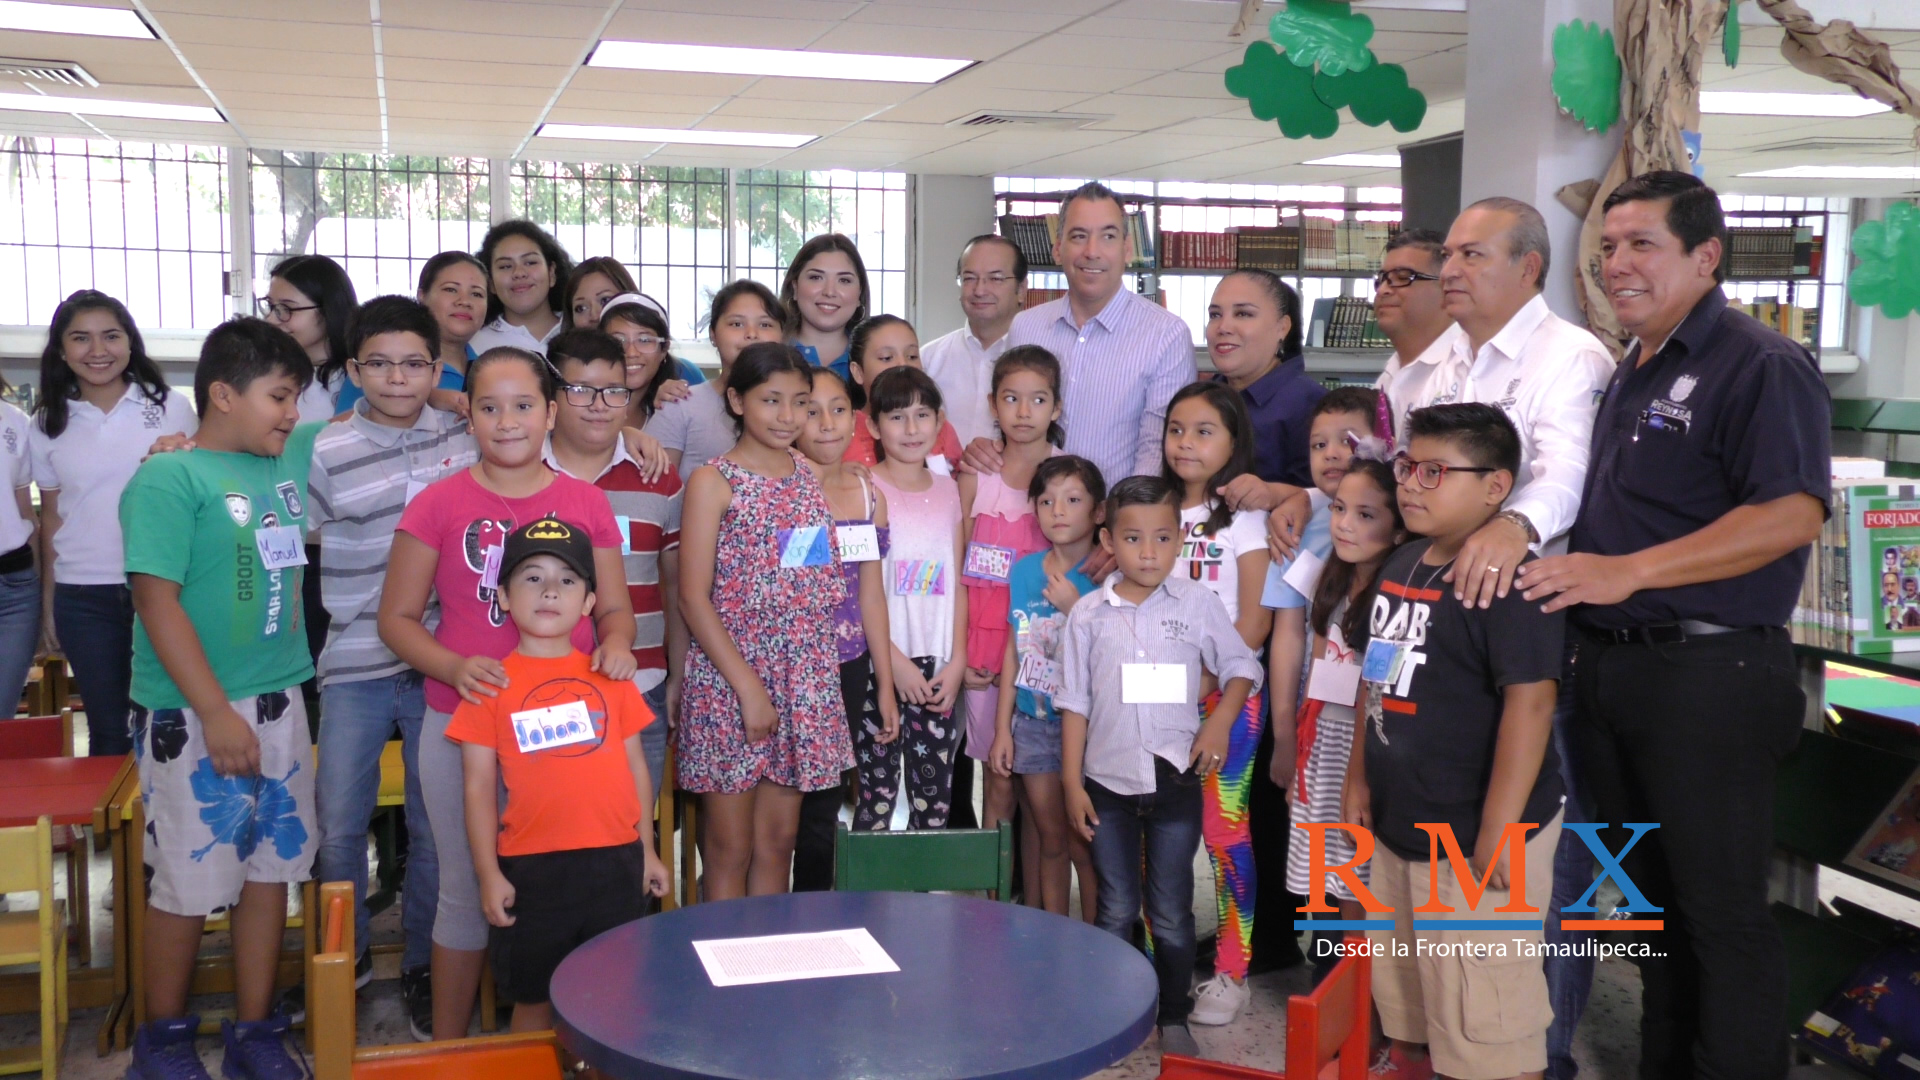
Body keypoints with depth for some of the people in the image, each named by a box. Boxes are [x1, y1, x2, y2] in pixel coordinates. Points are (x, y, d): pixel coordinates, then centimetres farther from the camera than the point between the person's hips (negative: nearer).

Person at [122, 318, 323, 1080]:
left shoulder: (293, 460, 8)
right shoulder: (169, 480, -11)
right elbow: (156, 600, -17)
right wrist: (217, 714, -20)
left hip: (279, 705, 7)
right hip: (195, 716, -6)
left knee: (271, 869, 11)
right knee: (188, 882, 3)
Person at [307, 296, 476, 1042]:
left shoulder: (467, 439, 3)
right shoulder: (327, 453, -3)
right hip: (356, 666, -1)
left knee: (435, 826, 8)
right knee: (339, 825, 5)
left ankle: (421, 966, 26)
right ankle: (346, 957, 28)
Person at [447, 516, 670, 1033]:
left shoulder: (611, 677, 7)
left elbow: (636, 767, 11)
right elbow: (479, 786, -1)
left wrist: (647, 850, 9)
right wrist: (489, 873, -5)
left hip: (616, 862, 2)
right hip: (533, 868, -2)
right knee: (534, 996, 10)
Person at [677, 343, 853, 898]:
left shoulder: (813, 477, 9)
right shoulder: (714, 482, -6)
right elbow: (694, 598, -11)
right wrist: (747, 686, -15)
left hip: (804, 679, 5)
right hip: (728, 673, -5)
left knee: (778, 841, 12)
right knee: (730, 847, 3)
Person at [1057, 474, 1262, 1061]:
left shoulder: (1198, 603, -3)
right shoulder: (1089, 614, -1)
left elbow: (1241, 667, 7)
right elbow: (1074, 702, 2)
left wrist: (1220, 721, -10)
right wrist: (1072, 783, 0)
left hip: (1175, 780, -1)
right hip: (1108, 783, 1)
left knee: (1172, 913, 8)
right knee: (1116, 910, 11)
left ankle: (1174, 1017, 24)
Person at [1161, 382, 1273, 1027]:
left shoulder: (1244, 516, -1)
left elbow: (1255, 621, -7)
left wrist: (1204, 682, -13)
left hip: (1227, 690, -4)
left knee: (1225, 830, -3)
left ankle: (1232, 973, 8)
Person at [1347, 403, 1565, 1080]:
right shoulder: (1401, 567, 9)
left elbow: (1529, 703, -25)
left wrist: (1498, 835, -25)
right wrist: (1360, 777, 17)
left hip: (1475, 841, -9)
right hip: (1400, 829, 9)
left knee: (1485, 1025, 1)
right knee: (1403, 995, 24)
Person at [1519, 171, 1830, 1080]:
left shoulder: (1760, 365, -12)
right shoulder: (1629, 373, 15)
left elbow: (1791, 515, -23)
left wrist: (1626, 571, -27)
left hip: (1705, 675, -8)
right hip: (1609, 666, 9)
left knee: (1722, 912, 2)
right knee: (1651, 892, 18)